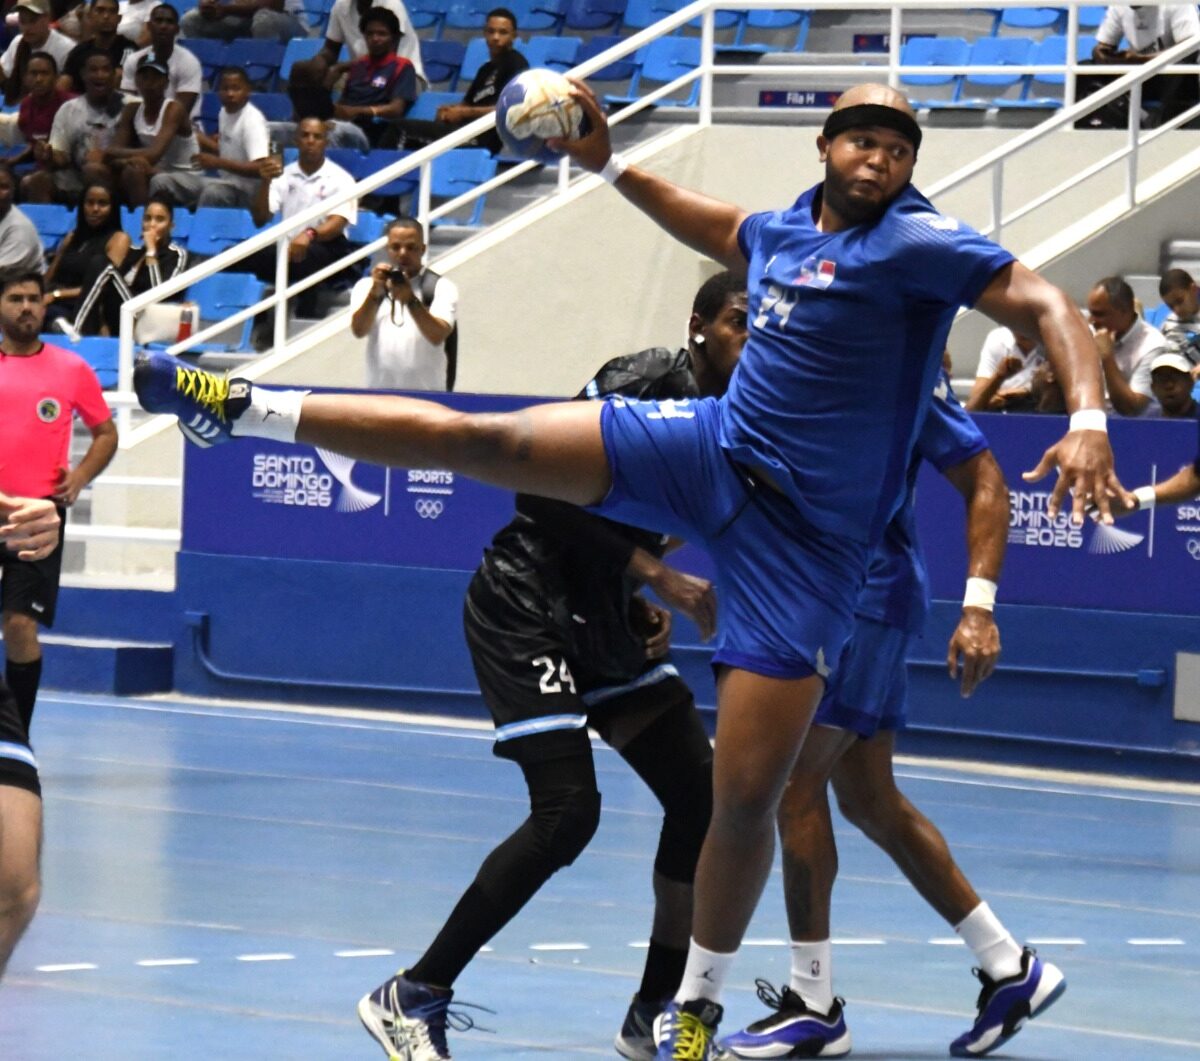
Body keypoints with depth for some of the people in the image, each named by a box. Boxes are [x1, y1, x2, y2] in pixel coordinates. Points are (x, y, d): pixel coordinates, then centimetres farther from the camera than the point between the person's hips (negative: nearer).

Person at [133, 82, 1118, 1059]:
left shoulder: (918, 242, -12)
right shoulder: (783, 227, 8)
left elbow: (1046, 304, -20)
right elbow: (712, 225, 33)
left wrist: (1089, 419, -36)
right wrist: (610, 165, 32)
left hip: (808, 537, -5)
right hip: (712, 448, 5)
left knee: (748, 792, -6)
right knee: (474, 439, -5)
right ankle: (241, 405, 7)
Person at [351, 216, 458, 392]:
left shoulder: (441, 287, 4)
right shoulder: (367, 285, 11)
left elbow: (437, 335, -11)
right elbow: (359, 330, -5)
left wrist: (410, 300, -26)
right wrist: (374, 292, -21)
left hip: (427, 393, -2)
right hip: (378, 392, 2)